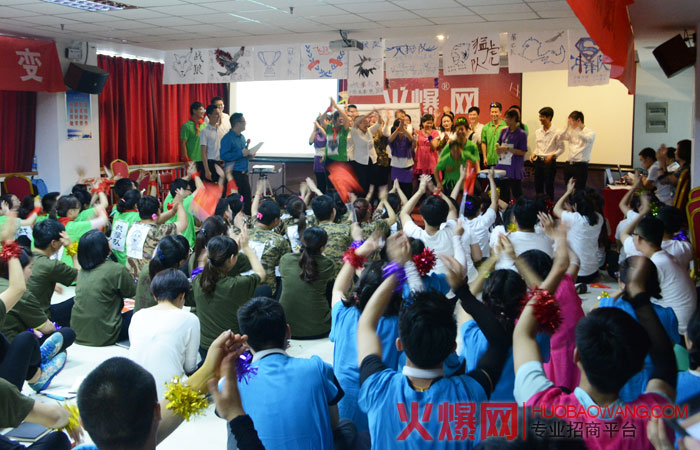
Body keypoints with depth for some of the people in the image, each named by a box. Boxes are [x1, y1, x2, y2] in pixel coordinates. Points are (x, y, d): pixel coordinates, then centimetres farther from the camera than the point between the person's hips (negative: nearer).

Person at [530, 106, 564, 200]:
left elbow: (561, 148, -5)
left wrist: (552, 155, -20)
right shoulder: (537, 131, 8)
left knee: (549, 188, -1)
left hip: (550, 162, -5)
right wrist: (534, 154, -1)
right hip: (538, 161, 5)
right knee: (538, 187, 9)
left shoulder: (557, 132, -8)